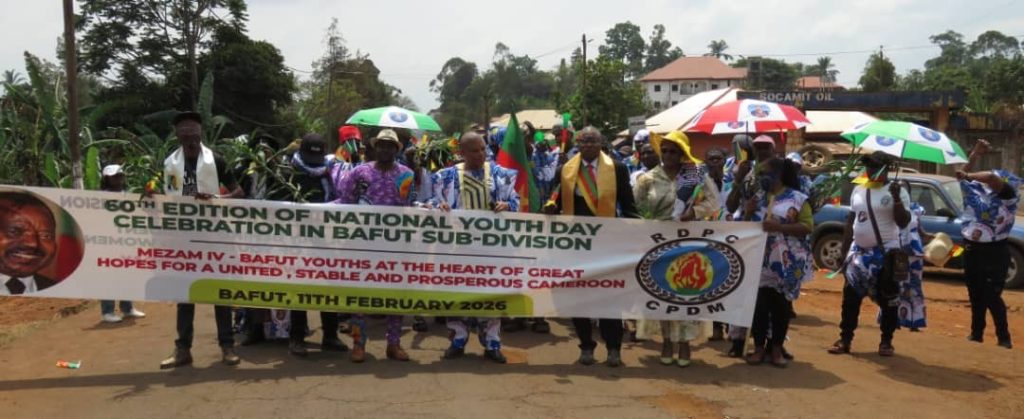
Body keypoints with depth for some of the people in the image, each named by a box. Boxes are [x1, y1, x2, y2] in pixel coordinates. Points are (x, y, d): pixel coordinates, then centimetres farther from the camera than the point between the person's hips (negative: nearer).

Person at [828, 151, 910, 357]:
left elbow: (903, 223, -11)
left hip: (886, 252, -4)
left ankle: (886, 341, 13)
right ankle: (845, 339, 8)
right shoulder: (858, 189, 10)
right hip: (859, 251, 5)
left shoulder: (896, 191, -4)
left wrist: (897, 199, -23)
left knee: (888, 299, 2)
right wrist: (844, 248, 10)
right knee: (851, 296, 3)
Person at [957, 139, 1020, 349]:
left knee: (992, 297, -6)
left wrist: (968, 176, -22)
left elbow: (992, 177, -30)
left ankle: (1004, 338, 8)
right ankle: (976, 333, 26)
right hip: (972, 249, 5)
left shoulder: (1009, 196, -12)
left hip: (995, 251, -5)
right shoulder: (977, 190, 3)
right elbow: (961, 175, 5)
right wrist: (975, 155, -4)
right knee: (976, 295, 14)